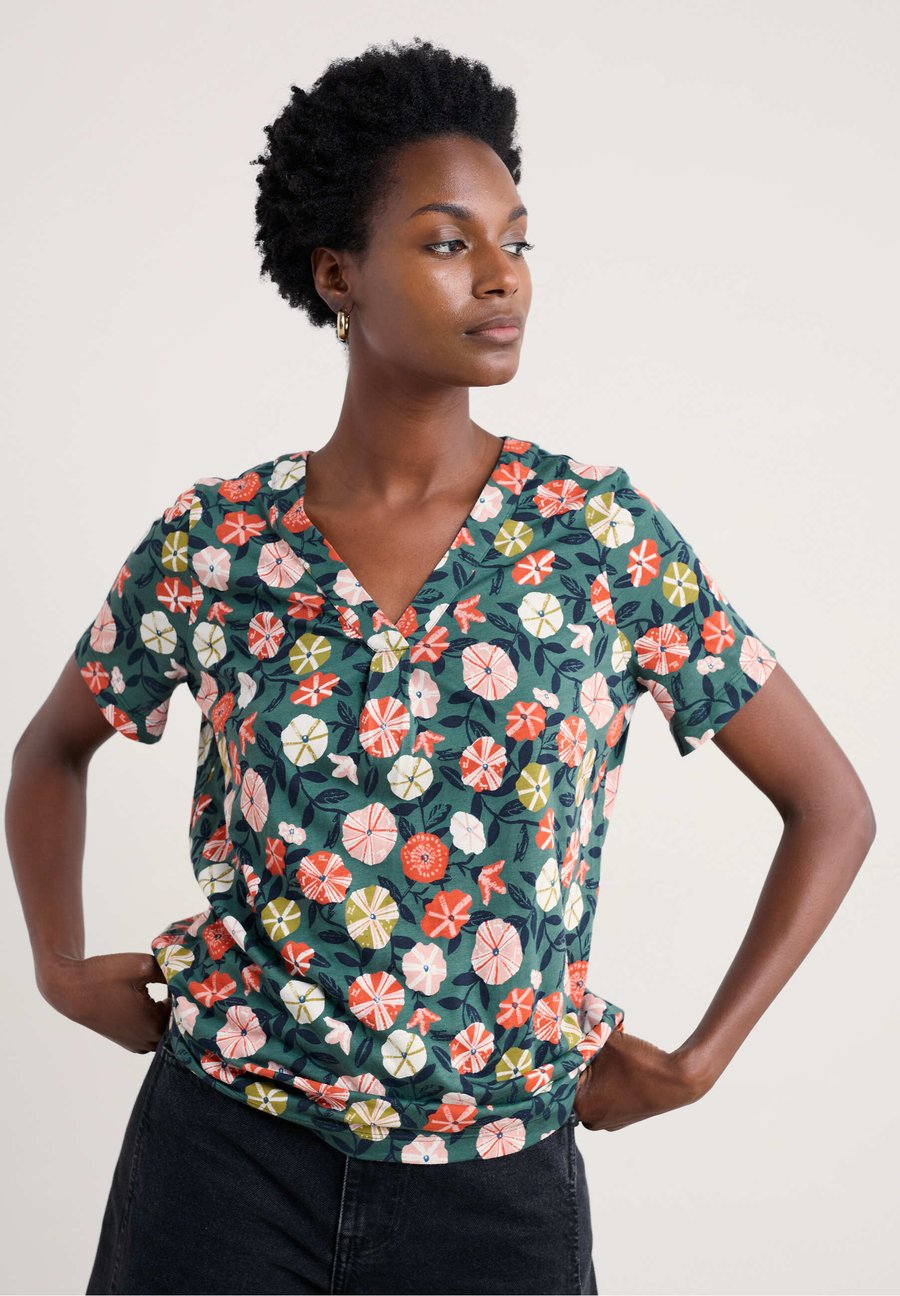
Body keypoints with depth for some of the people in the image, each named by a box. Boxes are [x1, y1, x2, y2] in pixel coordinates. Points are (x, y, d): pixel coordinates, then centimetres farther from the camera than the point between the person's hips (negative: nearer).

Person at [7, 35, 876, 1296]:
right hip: (226, 1146, 1)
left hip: (497, 1175, 0)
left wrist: (700, 1060, -4)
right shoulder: (212, 541, -5)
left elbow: (834, 804, -2)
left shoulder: (601, 528, -8)